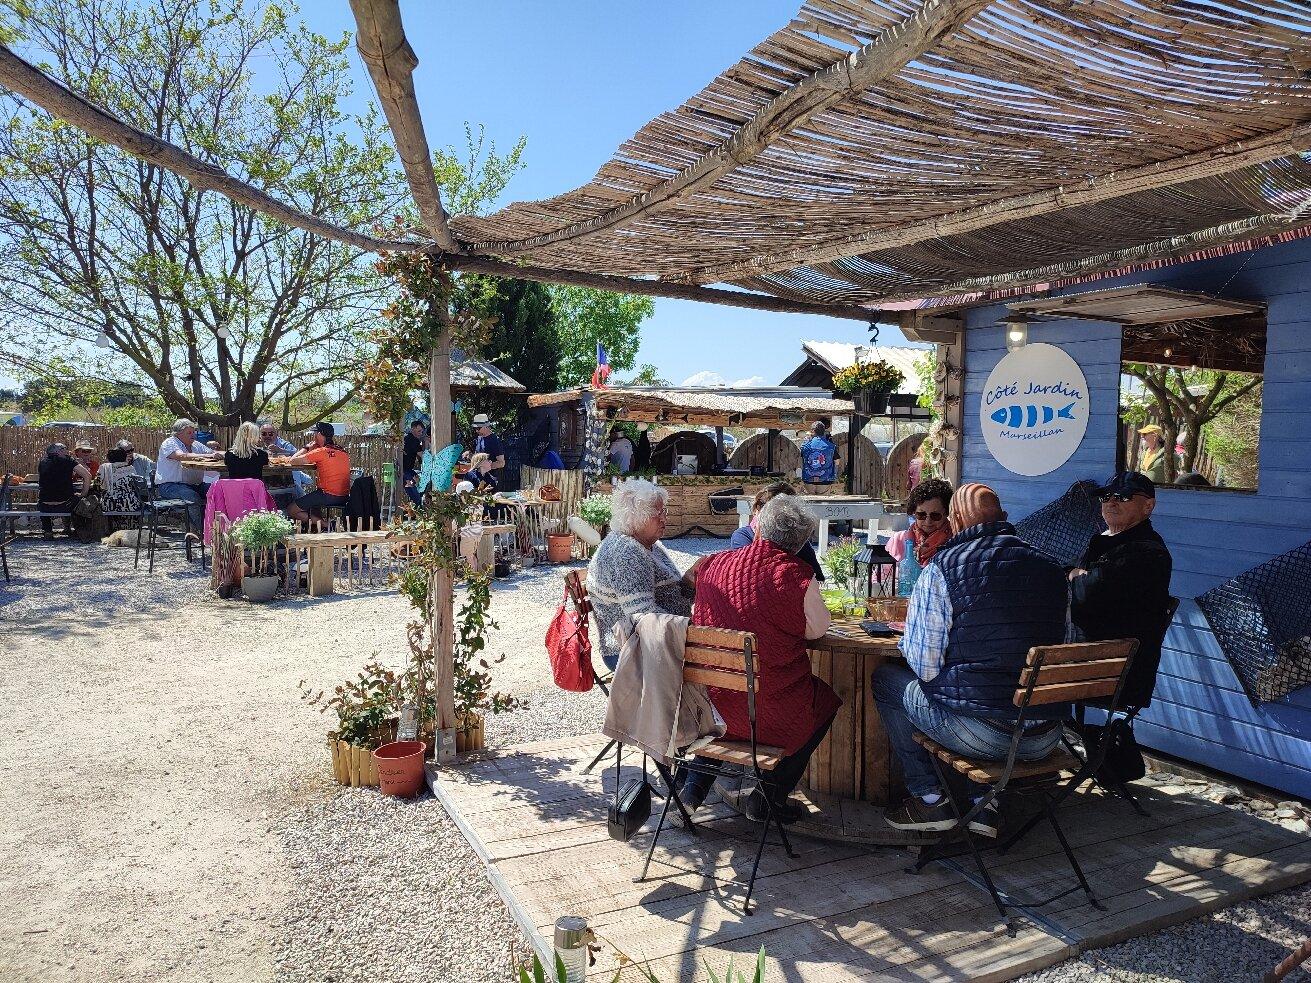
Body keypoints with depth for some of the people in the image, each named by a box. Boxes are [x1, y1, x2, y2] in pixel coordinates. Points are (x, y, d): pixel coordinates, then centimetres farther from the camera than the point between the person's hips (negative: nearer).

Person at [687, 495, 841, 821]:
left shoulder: (713, 564, -5)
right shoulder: (796, 574, -17)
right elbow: (818, 629, -2)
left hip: (712, 708, 4)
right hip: (774, 715, -4)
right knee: (825, 699, 26)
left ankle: (694, 784, 32)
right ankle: (769, 797, 27)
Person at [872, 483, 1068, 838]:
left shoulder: (942, 567, -9)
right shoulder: (1049, 568, 7)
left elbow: (923, 666, -10)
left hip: (979, 733, -6)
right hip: (1045, 739, 6)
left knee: (886, 677, 16)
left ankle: (931, 798, 20)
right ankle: (983, 800, 27)